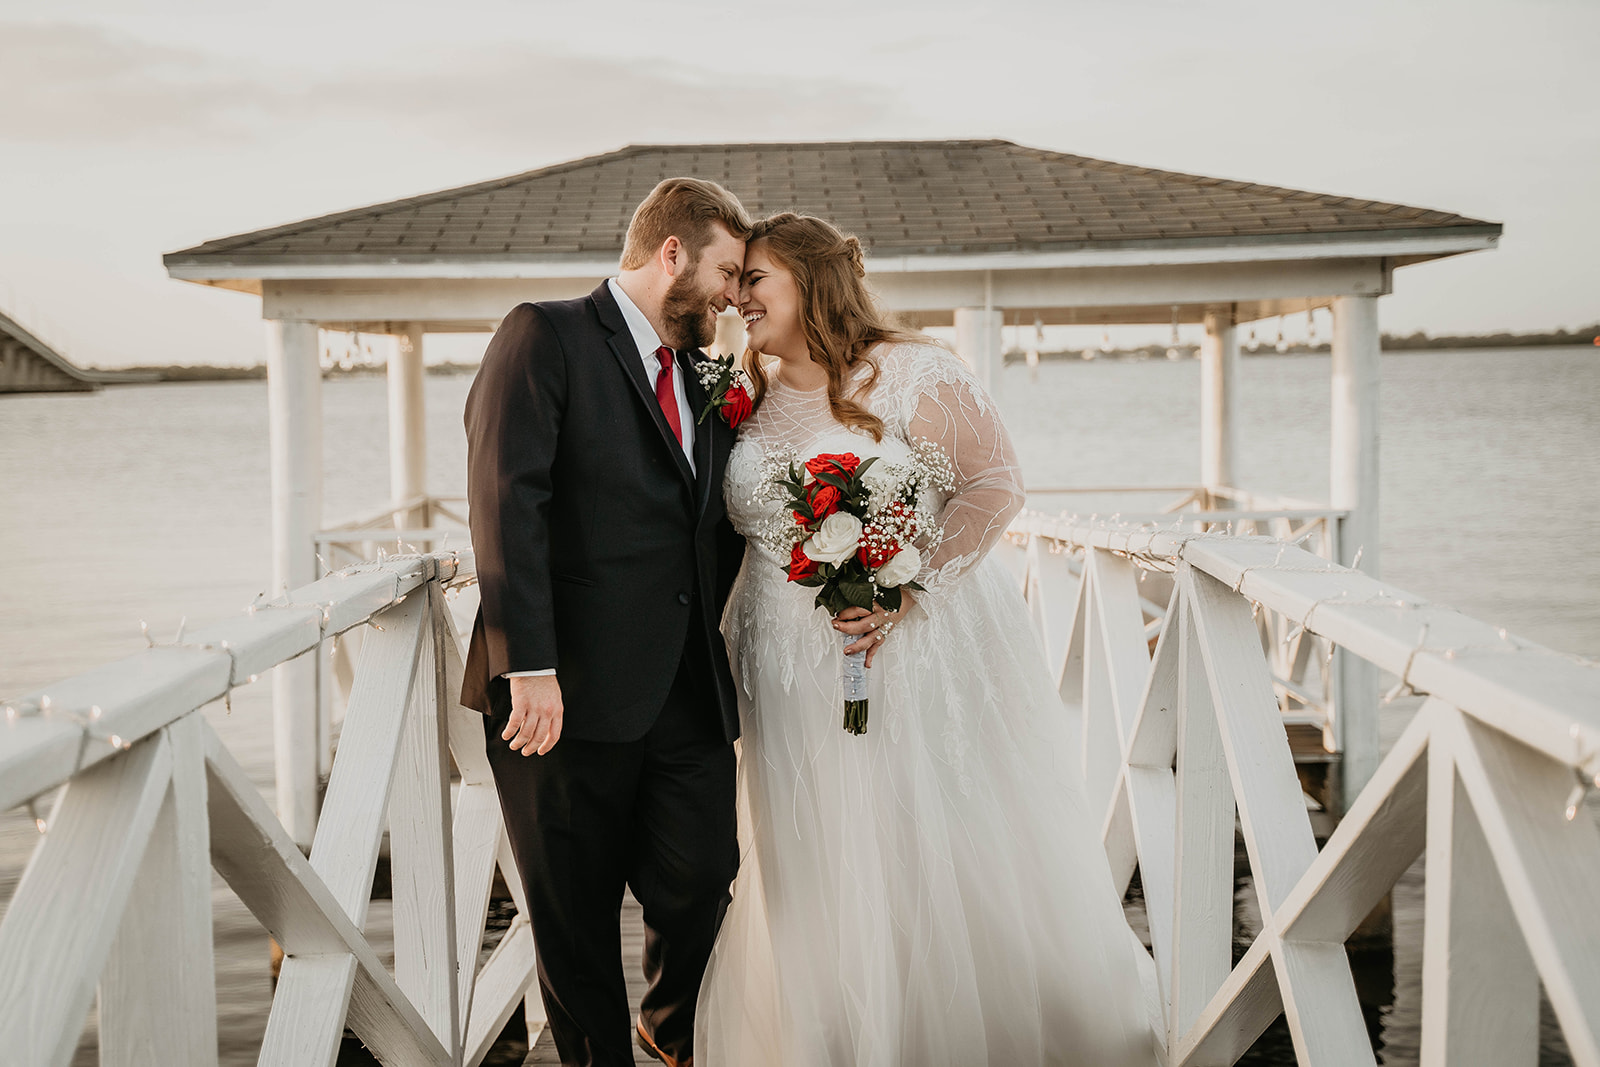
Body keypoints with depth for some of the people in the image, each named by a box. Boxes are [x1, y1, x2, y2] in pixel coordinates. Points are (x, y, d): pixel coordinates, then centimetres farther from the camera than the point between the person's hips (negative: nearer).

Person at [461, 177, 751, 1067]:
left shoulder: (702, 376, 19)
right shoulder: (547, 336, -4)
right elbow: (507, 500, -15)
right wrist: (530, 667, -22)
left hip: (688, 694, 6)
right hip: (571, 692, -6)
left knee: (702, 879, 5)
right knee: (577, 914, 5)